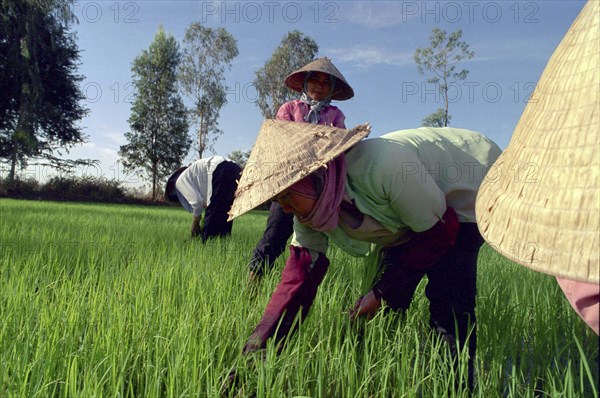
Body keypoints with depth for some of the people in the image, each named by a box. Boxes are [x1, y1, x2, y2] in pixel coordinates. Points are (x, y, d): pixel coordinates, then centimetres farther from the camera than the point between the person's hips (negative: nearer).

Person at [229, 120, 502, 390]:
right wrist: (258, 347, -25)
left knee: (447, 295, -21)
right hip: (420, 202, 7)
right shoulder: (311, 209, -17)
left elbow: (439, 231, -27)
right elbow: (298, 277, -18)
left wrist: (382, 292, -23)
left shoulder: (381, 166, -40)